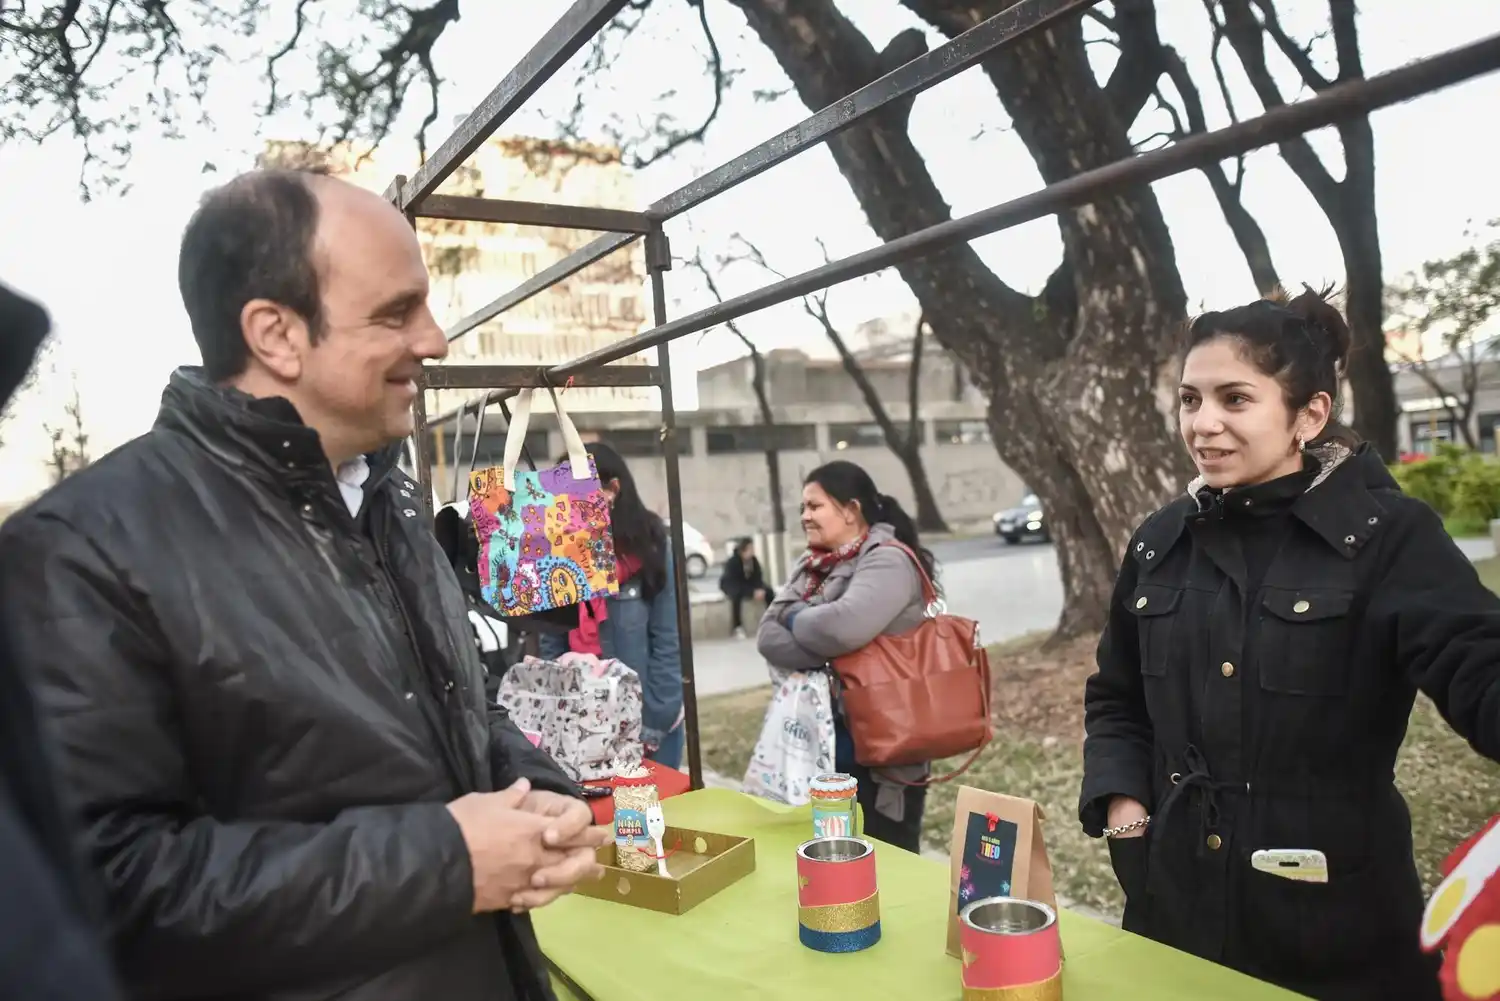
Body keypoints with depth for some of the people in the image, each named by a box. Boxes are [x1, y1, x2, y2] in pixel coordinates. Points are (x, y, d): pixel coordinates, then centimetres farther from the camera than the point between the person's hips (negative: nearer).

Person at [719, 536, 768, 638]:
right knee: (737, 594, -39)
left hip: (748, 584, 5)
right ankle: (737, 626, -33)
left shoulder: (754, 560, -11)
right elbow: (736, 582, -30)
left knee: (768, 591, -16)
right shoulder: (732, 562, -26)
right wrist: (753, 592, -39)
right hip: (731, 585, -5)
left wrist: (760, 589, -31)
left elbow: (758, 577, -9)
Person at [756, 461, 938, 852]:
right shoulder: (811, 566, 11)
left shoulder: (887, 560, -14)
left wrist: (795, 617, -11)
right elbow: (769, 636, -2)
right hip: (822, 745, 8)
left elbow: (842, 627, -31)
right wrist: (828, 654, -18)